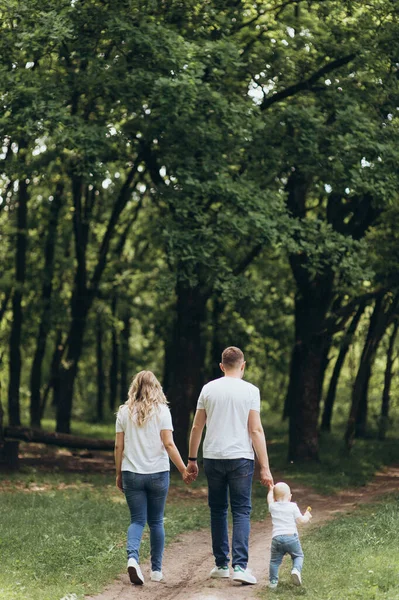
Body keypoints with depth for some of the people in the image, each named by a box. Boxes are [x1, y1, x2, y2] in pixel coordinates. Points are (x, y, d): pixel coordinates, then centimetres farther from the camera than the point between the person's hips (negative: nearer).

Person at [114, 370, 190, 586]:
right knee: (156, 522, 11)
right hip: (158, 473, -1)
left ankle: (132, 557, -22)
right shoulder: (161, 411, -3)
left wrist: (119, 473, 12)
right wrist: (183, 470, -3)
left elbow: (118, 446, 3)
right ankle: (156, 570, 15)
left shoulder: (124, 412, 3)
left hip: (131, 473, 1)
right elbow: (169, 444, -8)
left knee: (137, 520, 4)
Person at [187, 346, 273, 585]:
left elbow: (197, 427, 8)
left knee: (218, 510, 14)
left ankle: (221, 565, 18)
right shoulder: (250, 390, -3)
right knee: (241, 512, 0)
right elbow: (256, 430, -6)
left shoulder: (209, 389, 5)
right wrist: (265, 468, -5)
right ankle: (240, 566, -11)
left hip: (213, 458, 3)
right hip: (240, 458, -3)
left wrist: (192, 459, 17)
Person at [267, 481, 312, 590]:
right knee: (298, 556, 14)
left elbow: (269, 499, 32)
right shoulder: (293, 507, 2)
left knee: (274, 560, 11)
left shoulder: (273, 507, 10)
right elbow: (300, 520, 3)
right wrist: (307, 517, 23)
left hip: (276, 537, 1)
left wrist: (271, 490, 50)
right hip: (291, 536, -1)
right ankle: (296, 569, -14)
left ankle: (273, 581, 5)